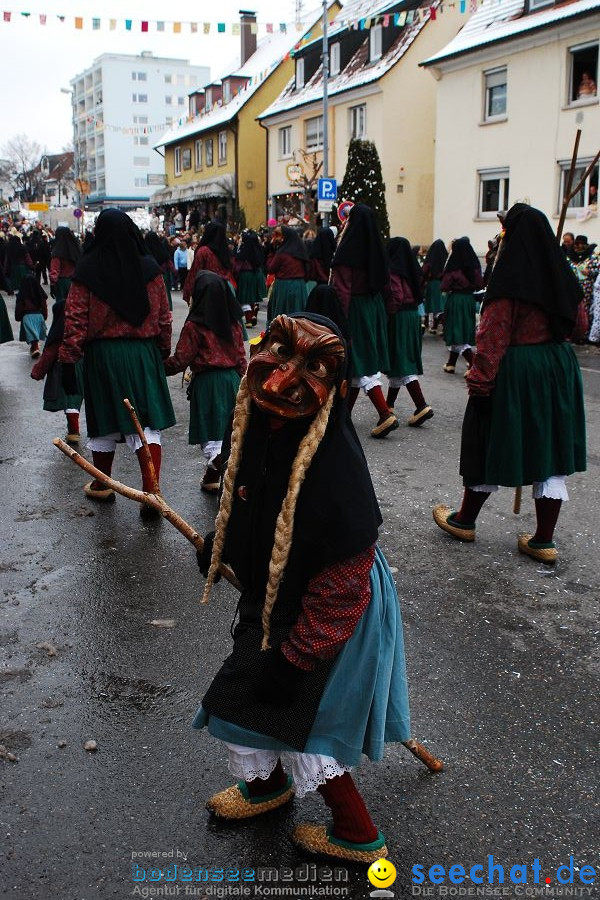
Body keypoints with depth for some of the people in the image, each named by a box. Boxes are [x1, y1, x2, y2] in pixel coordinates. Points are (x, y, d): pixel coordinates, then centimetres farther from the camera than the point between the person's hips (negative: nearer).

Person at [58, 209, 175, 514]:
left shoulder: (86, 270, -7)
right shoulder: (150, 268, -2)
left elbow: (75, 319, -9)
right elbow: (164, 316, 3)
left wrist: (68, 359, -4)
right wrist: (164, 350, 14)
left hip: (102, 353, 0)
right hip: (143, 352, 1)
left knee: (104, 420, 14)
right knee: (146, 421, 3)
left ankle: (102, 485, 32)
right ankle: (151, 492, -5)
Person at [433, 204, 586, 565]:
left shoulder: (510, 278, -15)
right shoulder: (563, 274, 4)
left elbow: (494, 335, -17)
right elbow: (575, 325, 15)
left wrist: (479, 380, -13)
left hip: (513, 371, -5)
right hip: (559, 368, 6)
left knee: (493, 443, 9)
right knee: (549, 451, 8)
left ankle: (465, 521, 26)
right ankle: (544, 541, 12)